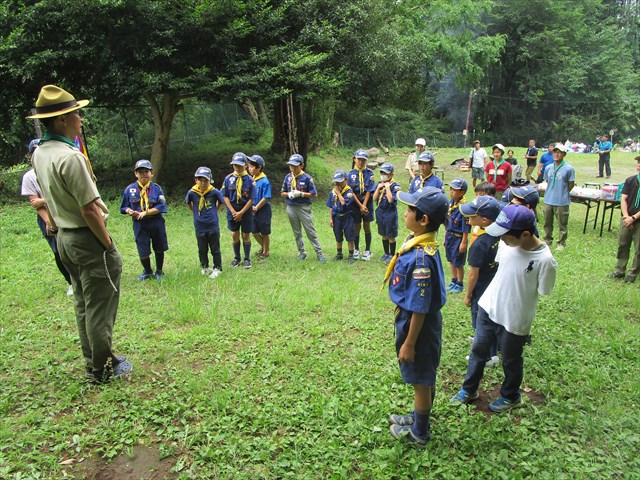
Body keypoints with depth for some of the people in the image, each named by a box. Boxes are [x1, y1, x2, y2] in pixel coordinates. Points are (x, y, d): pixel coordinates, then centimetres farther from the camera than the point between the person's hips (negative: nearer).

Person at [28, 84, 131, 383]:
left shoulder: (39, 154, 6)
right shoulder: (70, 157, -22)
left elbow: (49, 200, 14)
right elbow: (89, 210, -22)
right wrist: (108, 243, -14)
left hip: (64, 236, 9)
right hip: (88, 238, -9)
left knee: (83, 305, 19)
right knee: (100, 306, 3)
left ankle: (92, 362, 31)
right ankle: (103, 369, 15)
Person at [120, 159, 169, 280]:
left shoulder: (156, 188, -5)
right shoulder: (129, 189, -2)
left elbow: (161, 206, -12)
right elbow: (124, 207, 5)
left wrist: (145, 213, -21)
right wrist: (130, 211, -17)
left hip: (157, 223, 0)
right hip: (139, 224, 0)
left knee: (159, 249, 13)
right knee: (143, 251, 3)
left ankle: (159, 272, 34)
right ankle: (147, 272, 31)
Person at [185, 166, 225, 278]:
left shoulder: (214, 192, -14)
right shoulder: (192, 192, -11)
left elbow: (220, 202, 5)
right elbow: (189, 203, 10)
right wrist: (196, 213, 7)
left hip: (213, 226, -1)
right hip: (199, 226, 1)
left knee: (215, 249, 10)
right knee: (202, 249, 15)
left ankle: (218, 268, 23)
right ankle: (204, 267, 33)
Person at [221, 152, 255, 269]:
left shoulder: (250, 180, -9)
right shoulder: (228, 178, -3)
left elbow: (251, 199, -9)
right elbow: (225, 196, -2)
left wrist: (241, 212, -13)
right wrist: (233, 211, -11)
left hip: (246, 211, -2)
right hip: (232, 211, 2)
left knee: (246, 235, 6)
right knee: (234, 235, 8)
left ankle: (247, 259, 19)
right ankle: (237, 258, 25)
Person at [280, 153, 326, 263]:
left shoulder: (307, 178, -9)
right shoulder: (287, 177, 4)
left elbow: (314, 195, -8)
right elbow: (282, 193, 10)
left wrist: (301, 193, -18)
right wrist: (289, 194, -11)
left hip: (304, 207, -4)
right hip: (291, 208, 4)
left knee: (311, 232, -2)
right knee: (297, 232, 13)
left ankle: (319, 253, 4)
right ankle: (302, 253, 25)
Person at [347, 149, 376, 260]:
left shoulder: (369, 173, -3)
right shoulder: (351, 174, -2)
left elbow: (369, 191, -7)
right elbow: (351, 192, -5)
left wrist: (364, 205, -12)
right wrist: (360, 206, -10)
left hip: (367, 202, 0)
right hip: (355, 203, 1)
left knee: (367, 226, 4)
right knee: (357, 227, 6)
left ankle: (367, 250, 14)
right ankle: (356, 249, 21)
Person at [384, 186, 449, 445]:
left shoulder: (421, 258, -32)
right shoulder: (417, 243, -3)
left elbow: (420, 308, -26)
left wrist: (409, 343, -17)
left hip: (418, 325, -9)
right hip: (409, 317, 9)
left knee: (421, 380, 13)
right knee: (423, 378, 26)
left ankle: (419, 432, 34)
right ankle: (418, 416, 48)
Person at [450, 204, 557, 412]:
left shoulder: (545, 260, -26)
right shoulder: (506, 243, -10)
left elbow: (543, 293, -14)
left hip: (514, 320, -5)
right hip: (488, 308, 5)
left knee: (511, 361, 18)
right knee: (478, 350, 20)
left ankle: (510, 396, 45)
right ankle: (469, 390, 42)